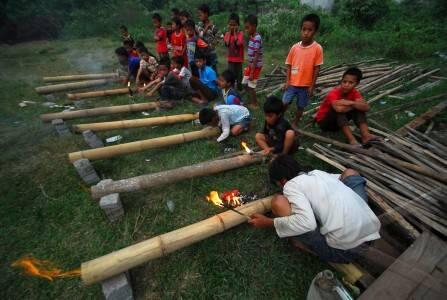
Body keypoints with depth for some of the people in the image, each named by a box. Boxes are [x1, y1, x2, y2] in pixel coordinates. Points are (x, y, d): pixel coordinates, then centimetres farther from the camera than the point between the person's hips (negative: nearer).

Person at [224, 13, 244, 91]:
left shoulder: (240, 33, -9)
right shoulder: (227, 33, 0)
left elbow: (238, 43, -24)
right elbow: (227, 44, -16)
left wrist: (235, 33, -18)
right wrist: (230, 32, -12)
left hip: (238, 58, -2)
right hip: (230, 58, 2)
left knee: (239, 75, 9)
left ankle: (239, 89, 24)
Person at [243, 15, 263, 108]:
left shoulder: (257, 39, -20)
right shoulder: (251, 37, 7)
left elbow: (256, 57, -22)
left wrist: (252, 72, -23)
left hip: (256, 67, -9)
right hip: (250, 65, 9)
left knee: (251, 86, 1)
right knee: (245, 84, 16)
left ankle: (254, 104, 20)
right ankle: (253, 100, 32)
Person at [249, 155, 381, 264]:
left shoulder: (291, 185, -5)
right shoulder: (318, 173, 15)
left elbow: (307, 223, -22)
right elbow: (344, 178, 37)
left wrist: (269, 222, -9)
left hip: (344, 249, -7)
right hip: (371, 231, 8)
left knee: (278, 201, -7)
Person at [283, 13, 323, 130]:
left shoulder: (317, 48, -10)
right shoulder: (294, 47, -4)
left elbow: (316, 69, -7)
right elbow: (289, 65, 3)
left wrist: (312, 86, -8)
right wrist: (287, 81, -5)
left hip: (306, 85, -1)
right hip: (292, 83, 1)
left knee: (300, 106, 12)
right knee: (284, 103, 1)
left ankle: (294, 123, 30)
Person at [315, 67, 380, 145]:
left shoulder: (354, 93, -9)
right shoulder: (333, 93, -26)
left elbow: (366, 107, -24)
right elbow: (338, 109, -47)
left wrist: (351, 103, -38)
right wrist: (355, 105, -30)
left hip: (339, 121, 6)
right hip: (323, 121, -5)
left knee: (359, 108, -13)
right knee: (339, 108, -33)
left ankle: (365, 135, -26)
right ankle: (351, 139, -37)